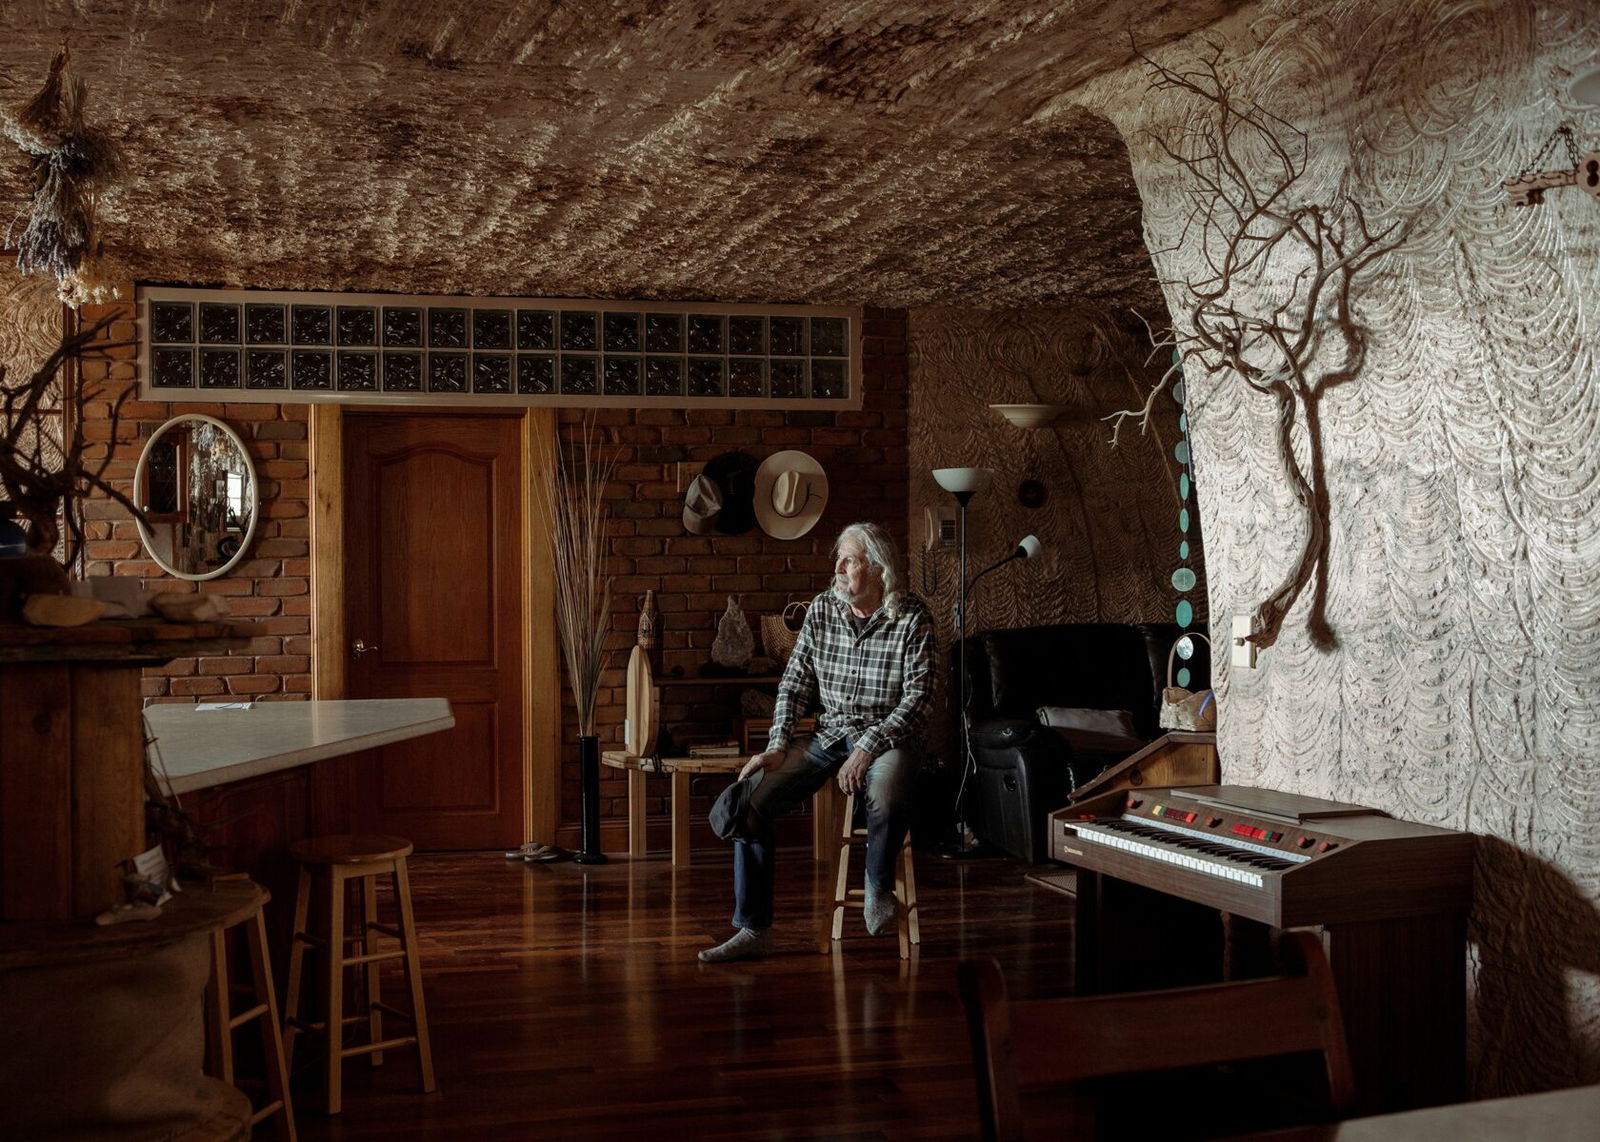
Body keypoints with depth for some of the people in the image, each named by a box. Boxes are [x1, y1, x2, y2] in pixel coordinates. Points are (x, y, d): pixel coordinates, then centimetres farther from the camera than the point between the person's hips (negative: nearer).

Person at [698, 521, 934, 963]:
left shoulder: (912, 617, -9)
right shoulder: (821, 610, 3)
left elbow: (917, 696, -13)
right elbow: (795, 684, 7)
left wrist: (866, 750, -22)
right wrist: (777, 748, -6)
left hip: (890, 736, -4)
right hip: (830, 734, 4)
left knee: (886, 799, -39)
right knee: (751, 801, -14)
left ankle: (879, 888, -6)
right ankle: (754, 930, -5)